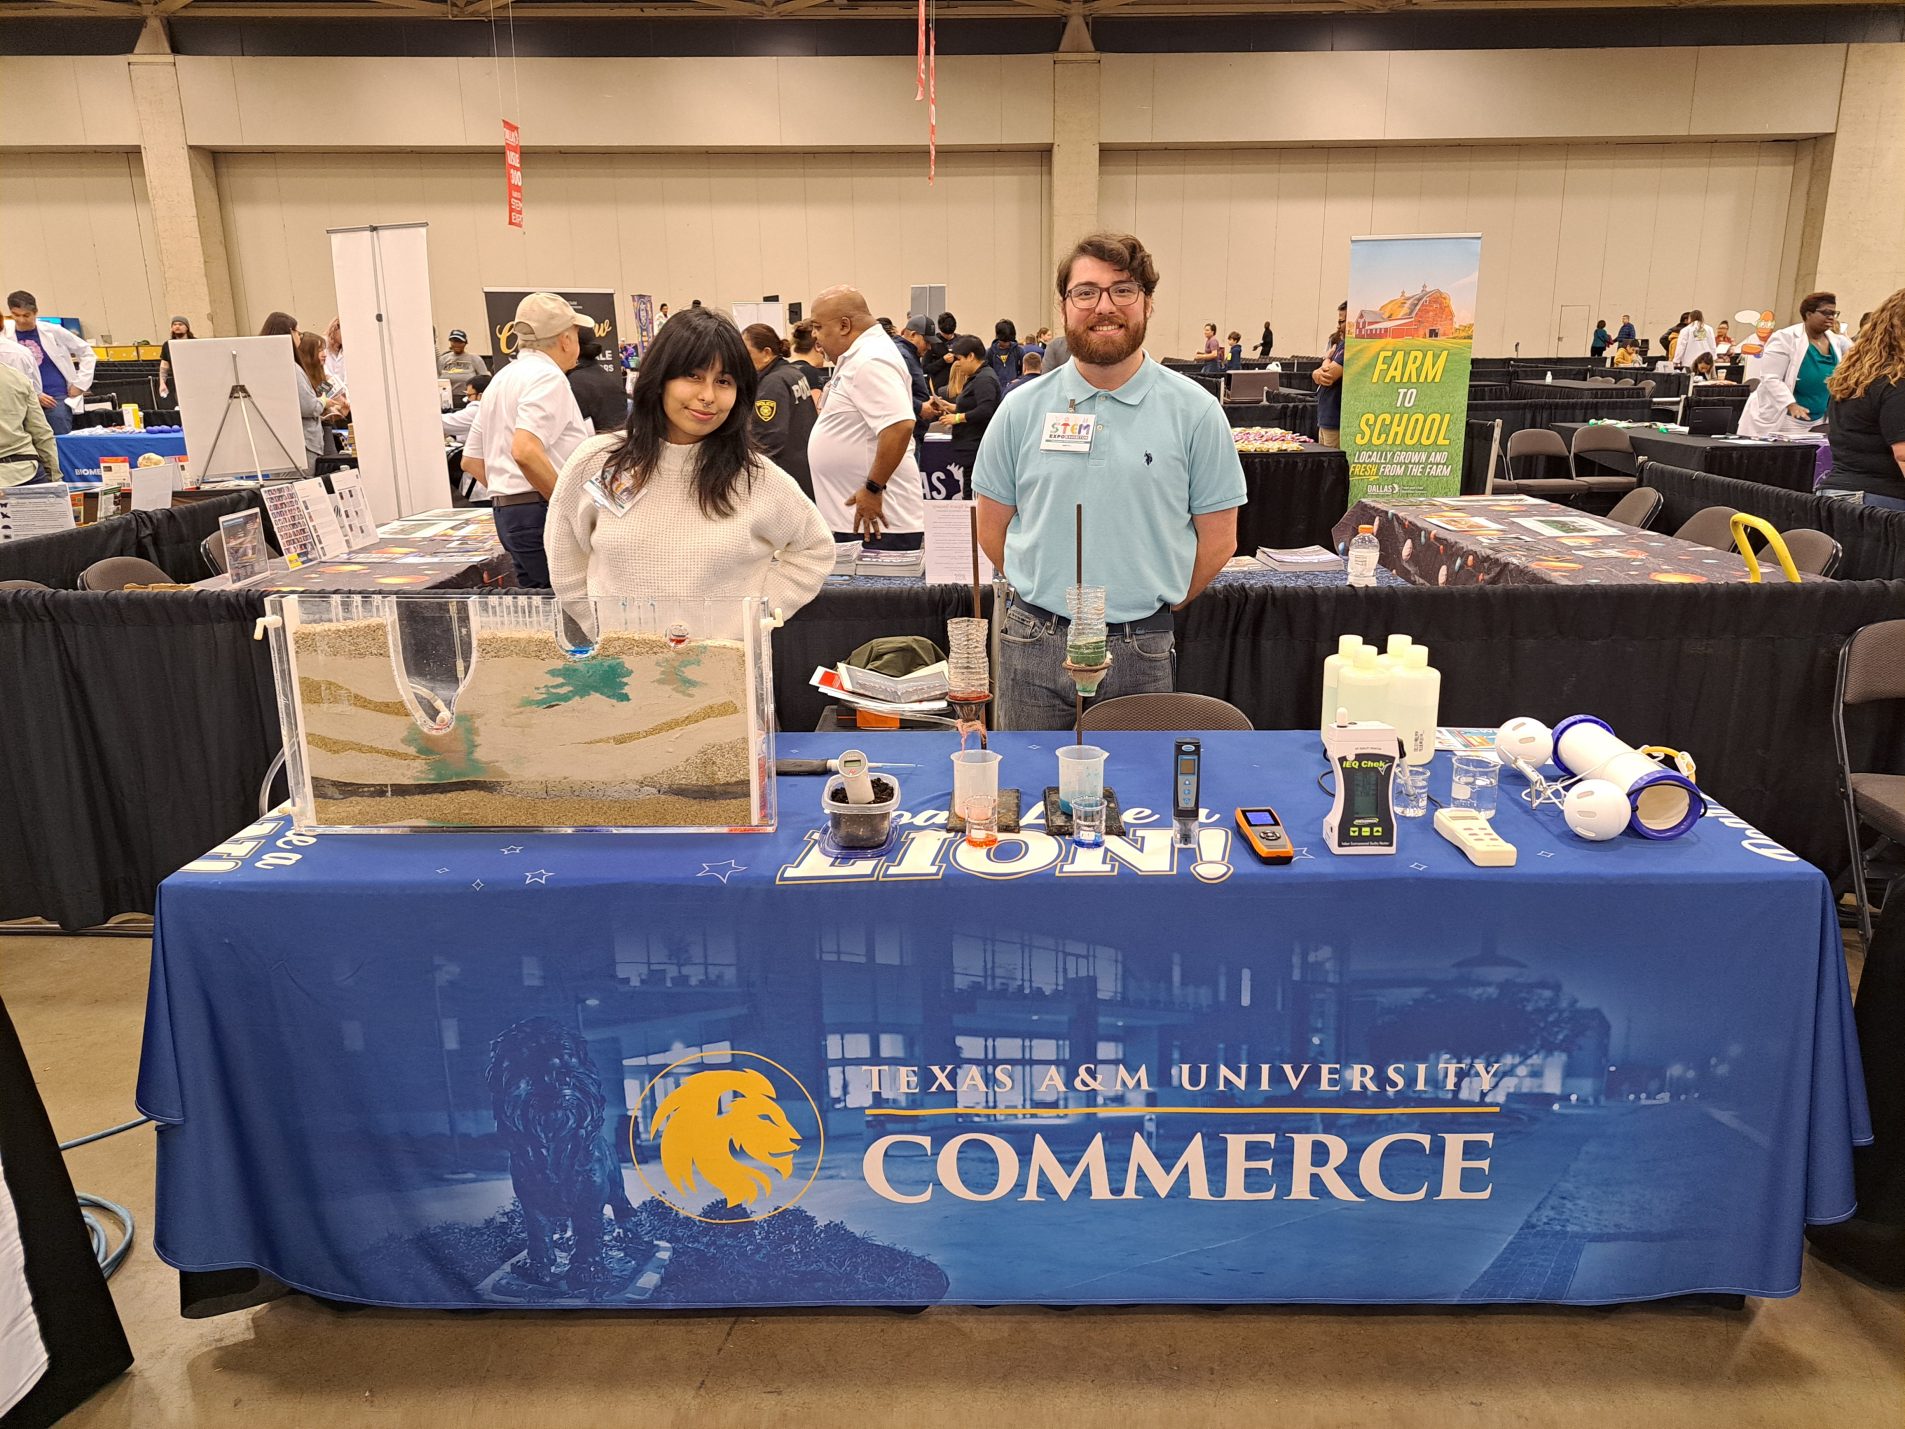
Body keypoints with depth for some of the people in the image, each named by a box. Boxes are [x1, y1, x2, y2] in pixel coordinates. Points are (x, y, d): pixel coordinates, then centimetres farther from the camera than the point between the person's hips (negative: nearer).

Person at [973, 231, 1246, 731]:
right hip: (1034, 648, 1)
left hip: (1141, 653, -1)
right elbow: (992, 530, 9)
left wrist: (1152, 605, 4)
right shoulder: (1021, 409, 3)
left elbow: (1217, 539, 2)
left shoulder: (1194, 411, -2)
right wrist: (1050, 596, 7)